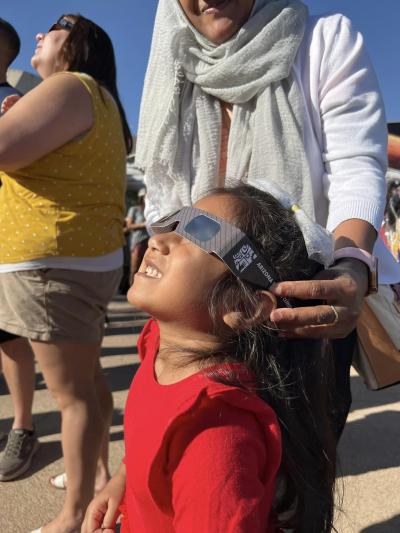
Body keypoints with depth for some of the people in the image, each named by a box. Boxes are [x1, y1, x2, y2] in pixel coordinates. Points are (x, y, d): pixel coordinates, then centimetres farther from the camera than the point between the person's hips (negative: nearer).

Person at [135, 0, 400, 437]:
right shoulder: (177, 78, 6)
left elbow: (356, 170, -16)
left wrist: (351, 270, -36)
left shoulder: (326, 40, -5)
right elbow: (161, 205, 6)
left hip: (317, 296, -3)